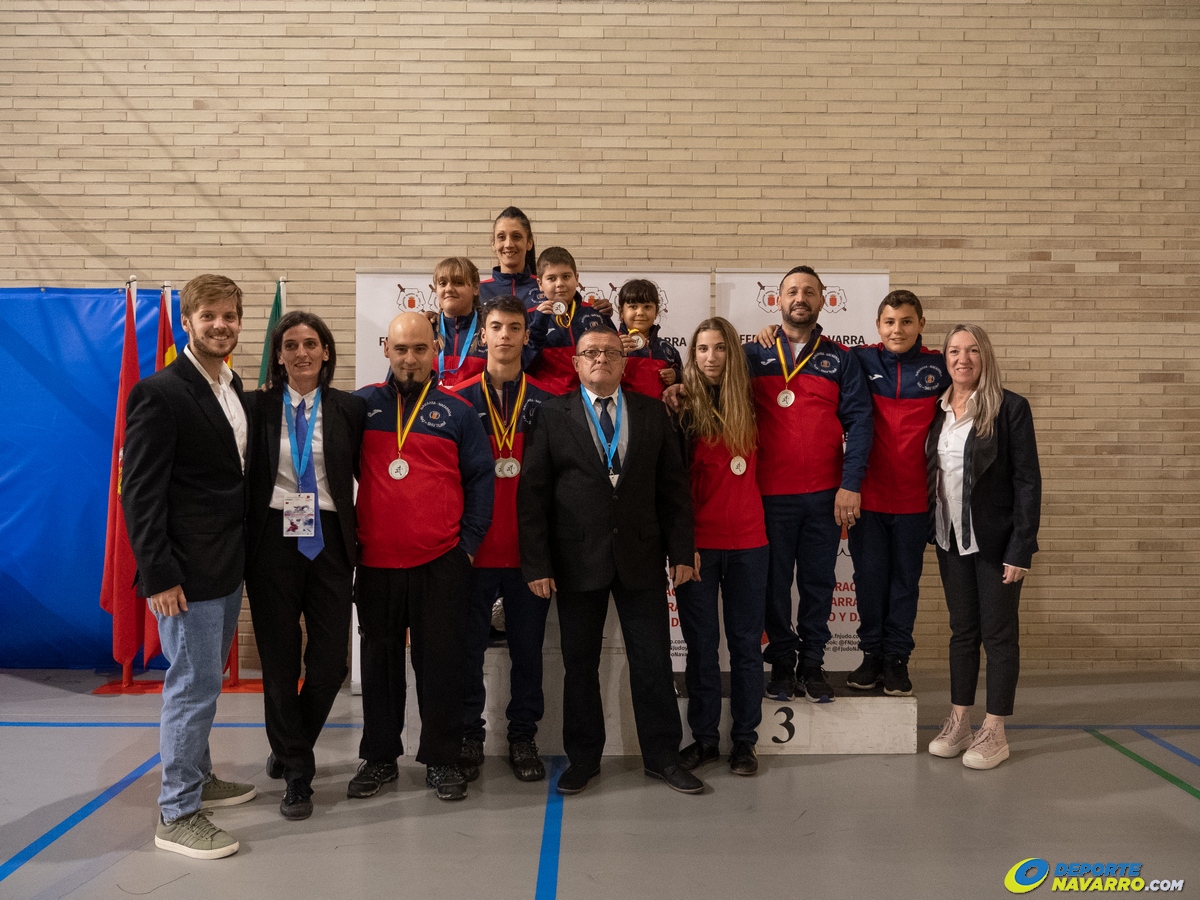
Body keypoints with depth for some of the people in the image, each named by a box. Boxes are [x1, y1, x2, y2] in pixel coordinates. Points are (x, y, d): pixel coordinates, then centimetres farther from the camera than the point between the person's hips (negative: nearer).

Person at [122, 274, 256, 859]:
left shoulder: (234, 388, 10)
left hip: (227, 566, 8)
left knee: (205, 680, 20)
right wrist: (159, 575, -19)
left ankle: (197, 778, 36)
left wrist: (244, 551, 12)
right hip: (187, 571, -8)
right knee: (193, 687, -1)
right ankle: (176, 815, 13)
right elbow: (140, 492, -16)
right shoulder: (160, 394, -14)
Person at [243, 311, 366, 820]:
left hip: (328, 543, 1)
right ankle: (297, 773, 23)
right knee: (279, 661, 6)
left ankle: (291, 747, 32)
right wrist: (243, 545, -4)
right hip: (273, 544, 0)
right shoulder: (257, 406, 3)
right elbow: (244, 477, 3)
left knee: (330, 661, 3)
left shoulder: (349, 409, 4)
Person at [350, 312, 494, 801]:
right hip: (375, 560, 2)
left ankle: (442, 759, 18)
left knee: (441, 662, 5)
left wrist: (469, 541, -2)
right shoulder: (362, 405, 5)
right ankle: (379, 757, 26)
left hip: (441, 562, -1)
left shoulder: (457, 411, 3)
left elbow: (480, 479, 4)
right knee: (379, 660, 12)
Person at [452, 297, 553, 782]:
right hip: (473, 549, 0)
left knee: (527, 647, 8)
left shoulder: (545, 404, 4)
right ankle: (469, 736, 22)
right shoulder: (459, 400, 3)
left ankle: (523, 736, 22)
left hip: (528, 550, 1)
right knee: (468, 646, 8)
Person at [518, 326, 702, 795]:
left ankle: (662, 755, 23)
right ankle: (583, 758, 26)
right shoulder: (552, 415, 1)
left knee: (653, 661, 7)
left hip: (642, 558, 1)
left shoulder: (652, 412, 7)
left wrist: (681, 551, 1)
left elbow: (673, 487, 7)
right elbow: (532, 493, -3)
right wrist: (537, 563, -8)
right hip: (577, 559, -1)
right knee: (580, 664, 10)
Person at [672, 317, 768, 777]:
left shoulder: (747, 404, 5)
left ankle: (744, 739, 20)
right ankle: (704, 737, 21)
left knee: (746, 642, 8)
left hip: (747, 539, 3)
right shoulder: (684, 407, -4)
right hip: (698, 542, -2)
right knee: (701, 644, 7)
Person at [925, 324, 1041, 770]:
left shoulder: (1010, 407, -8)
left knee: (998, 633, 3)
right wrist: (931, 529, 2)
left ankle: (994, 732, 12)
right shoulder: (938, 410, 7)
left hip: (995, 539, -5)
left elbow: (1027, 479, -10)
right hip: (951, 539, 5)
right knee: (962, 630, 12)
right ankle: (959, 723, 21)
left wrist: (1021, 548, -14)